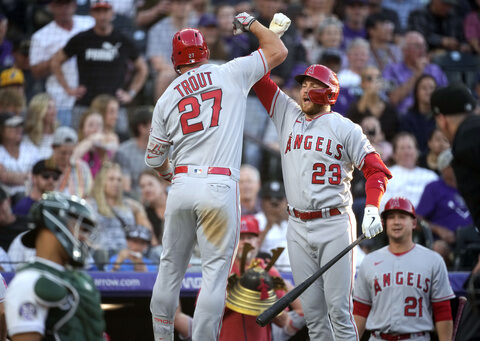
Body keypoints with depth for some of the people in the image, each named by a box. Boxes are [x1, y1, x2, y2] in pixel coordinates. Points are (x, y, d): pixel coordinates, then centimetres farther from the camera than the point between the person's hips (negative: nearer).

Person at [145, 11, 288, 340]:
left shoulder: (166, 99, 11)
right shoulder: (230, 74, 4)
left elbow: (154, 159, 16)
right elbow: (278, 52, 12)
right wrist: (251, 23, 27)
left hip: (182, 186, 3)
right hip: (219, 187, -3)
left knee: (171, 267, 13)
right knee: (215, 271, -2)